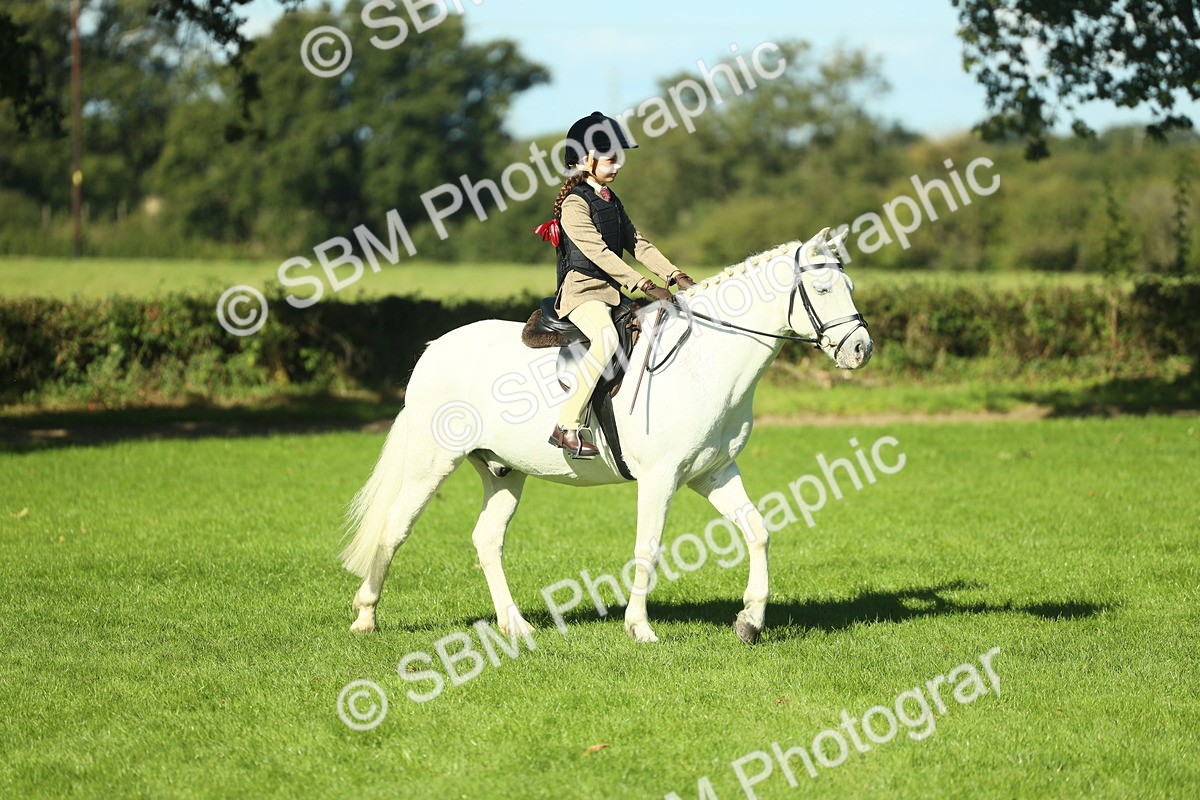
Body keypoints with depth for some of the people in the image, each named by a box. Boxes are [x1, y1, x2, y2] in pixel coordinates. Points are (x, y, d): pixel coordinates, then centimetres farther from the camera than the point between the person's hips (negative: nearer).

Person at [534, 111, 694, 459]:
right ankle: (567, 425, -34)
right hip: (581, 289, -9)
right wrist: (645, 285, -27)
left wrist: (676, 276, 0)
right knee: (606, 338, -35)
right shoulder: (575, 204, -10)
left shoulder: (613, 202, 18)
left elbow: (637, 243, 15)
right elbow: (598, 252, -20)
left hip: (612, 290, 9)